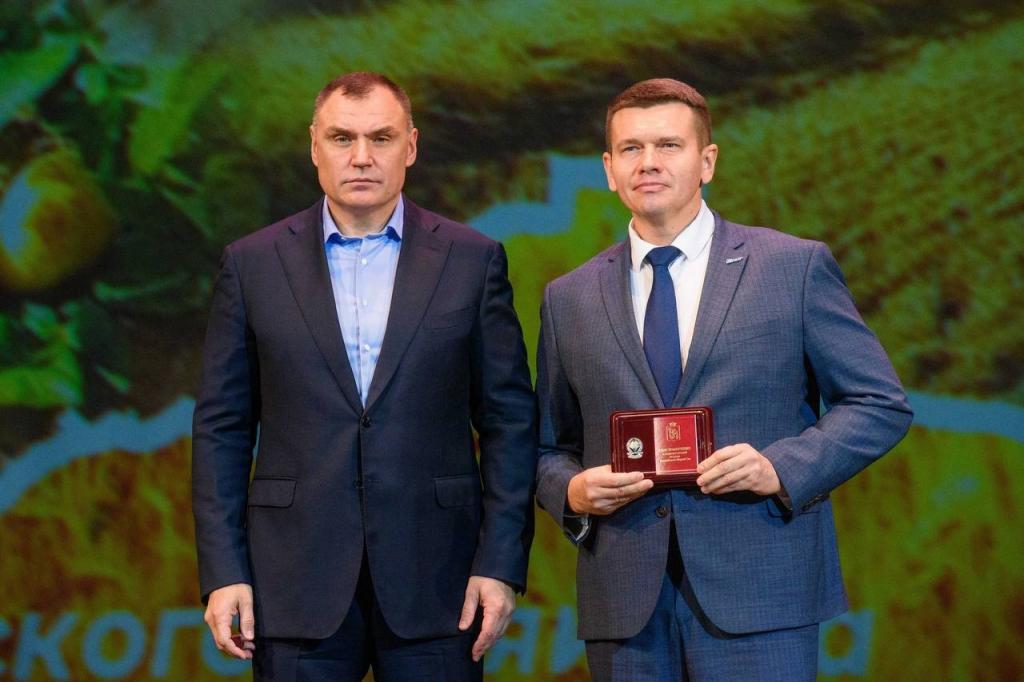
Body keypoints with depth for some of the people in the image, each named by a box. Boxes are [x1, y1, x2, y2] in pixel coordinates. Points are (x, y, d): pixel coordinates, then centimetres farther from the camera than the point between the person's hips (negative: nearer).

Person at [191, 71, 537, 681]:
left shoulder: (472, 260, 4)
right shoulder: (253, 264, 5)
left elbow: (509, 420, 4)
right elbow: (222, 427, 6)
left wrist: (501, 564, -3)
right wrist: (223, 573, -2)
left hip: (433, 581, 0)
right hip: (297, 581, 0)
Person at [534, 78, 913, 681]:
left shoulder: (796, 267, 4)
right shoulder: (568, 299, 12)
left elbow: (882, 405, 3)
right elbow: (550, 447, 18)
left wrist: (782, 468, -11)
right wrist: (572, 491, -4)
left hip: (760, 599, -2)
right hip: (625, 606, 3)